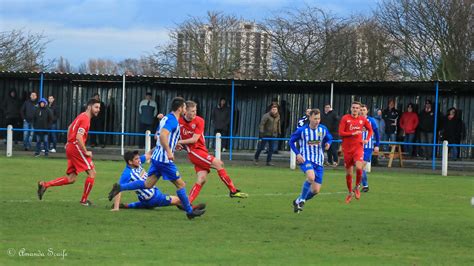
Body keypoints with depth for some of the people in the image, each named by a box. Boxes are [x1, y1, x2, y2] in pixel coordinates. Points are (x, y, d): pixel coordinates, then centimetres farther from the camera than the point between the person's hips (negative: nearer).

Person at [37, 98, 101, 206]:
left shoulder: (82, 116, 17)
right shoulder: (85, 119, -14)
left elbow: (70, 128, 31)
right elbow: (79, 137, -23)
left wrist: (69, 142, 31)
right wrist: (86, 152, -18)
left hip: (70, 147, 10)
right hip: (76, 147, -10)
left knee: (71, 178, 10)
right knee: (92, 173, -4)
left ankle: (45, 185, 6)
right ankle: (84, 200, 2)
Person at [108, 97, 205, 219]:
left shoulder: (167, 118, 15)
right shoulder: (173, 120, -16)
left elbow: (158, 135, 27)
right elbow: (163, 135, -30)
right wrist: (169, 152, -30)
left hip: (157, 157, 9)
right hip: (165, 159, -9)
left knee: (148, 184, 8)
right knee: (180, 184, 1)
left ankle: (119, 187, 1)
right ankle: (189, 211, 9)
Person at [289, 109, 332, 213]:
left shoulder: (323, 129, 2)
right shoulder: (302, 130, -6)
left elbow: (329, 138, 19)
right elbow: (291, 141, 6)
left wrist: (328, 144, -6)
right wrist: (297, 153, -9)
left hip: (318, 161, 4)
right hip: (305, 160, -4)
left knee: (316, 190, 2)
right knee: (311, 177, -35)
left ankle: (298, 201, 28)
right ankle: (302, 200, -15)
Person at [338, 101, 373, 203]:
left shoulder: (363, 120, 5)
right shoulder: (345, 118, -3)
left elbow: (370, 130, 21)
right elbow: (341, 133, -8)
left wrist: (367, 139, 5)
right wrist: (353, 134, -17)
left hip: (358, 147, 0)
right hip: (347, 148, 0)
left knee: (359, 167, -24)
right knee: (348, 172, 7)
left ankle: (357, 187, 0)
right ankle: (350, 192, 26)